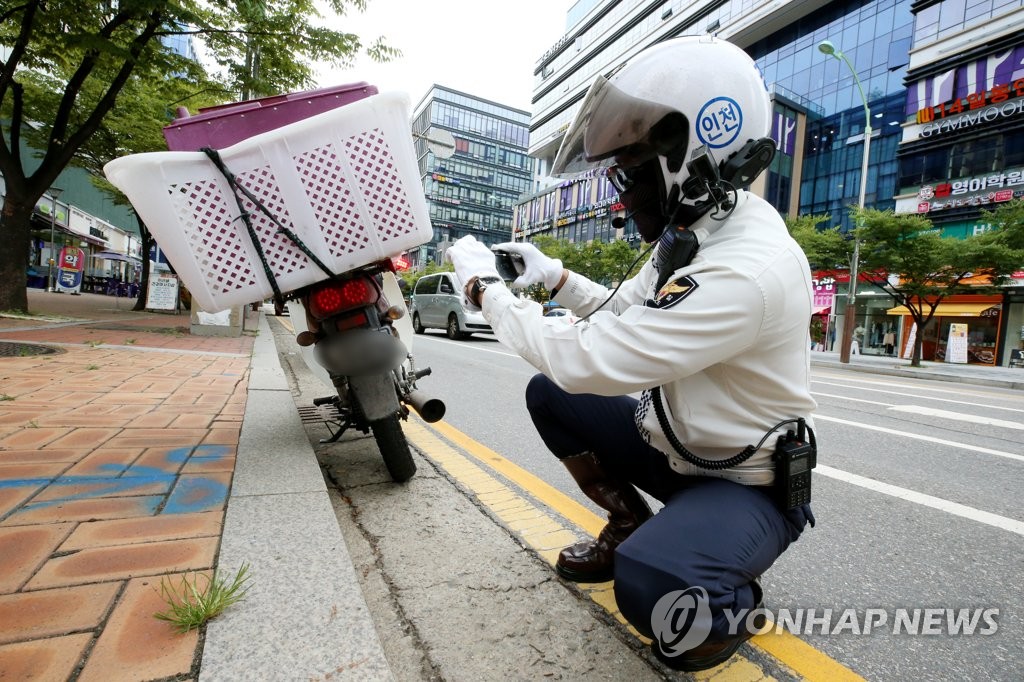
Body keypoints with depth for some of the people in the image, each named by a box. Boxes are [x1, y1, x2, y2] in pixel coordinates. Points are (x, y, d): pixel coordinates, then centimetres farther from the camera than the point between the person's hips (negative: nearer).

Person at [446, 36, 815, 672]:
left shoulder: (747, 271, -33)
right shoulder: (693, 229, -2)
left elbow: (583, 361, -34)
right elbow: (630, 315, 14)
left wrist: (486, 285, -20)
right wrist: (555, 277, 0)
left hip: (749, 483, -8)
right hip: (676, 441, 8)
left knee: (648, 584, -35)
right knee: (550, 396, 3)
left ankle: (731, 601, 4)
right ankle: (631, 527, 18)